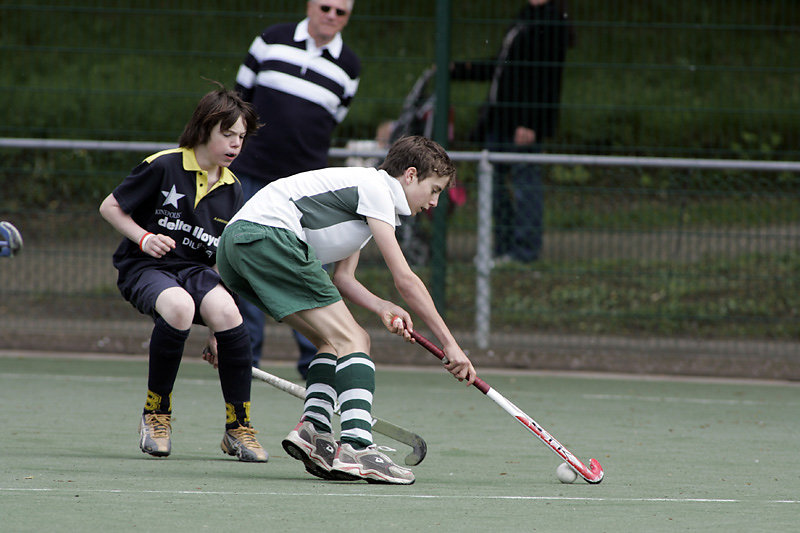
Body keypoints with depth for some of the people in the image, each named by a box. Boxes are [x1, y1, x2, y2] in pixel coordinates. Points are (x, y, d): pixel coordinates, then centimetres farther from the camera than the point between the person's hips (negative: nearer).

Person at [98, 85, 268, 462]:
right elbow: (110, 207, 1)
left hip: (196, 270, 4)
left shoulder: (230, 189, 10)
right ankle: (156, 414, -17)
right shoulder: (163, 168, -7)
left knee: (226, 312, -29)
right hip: (144, 269, -4)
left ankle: (238, 428, -15)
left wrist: (220, 329, 10)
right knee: (179, 307, -38)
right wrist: (144, 239, -16)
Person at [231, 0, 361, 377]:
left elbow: (331, 121, 14)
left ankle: (314, 358, 1)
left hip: (305, 183, 0)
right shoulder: (271, 41, 4)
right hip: (252, 175, 0)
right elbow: (241, 94, 12)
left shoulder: (349, 67, 6)